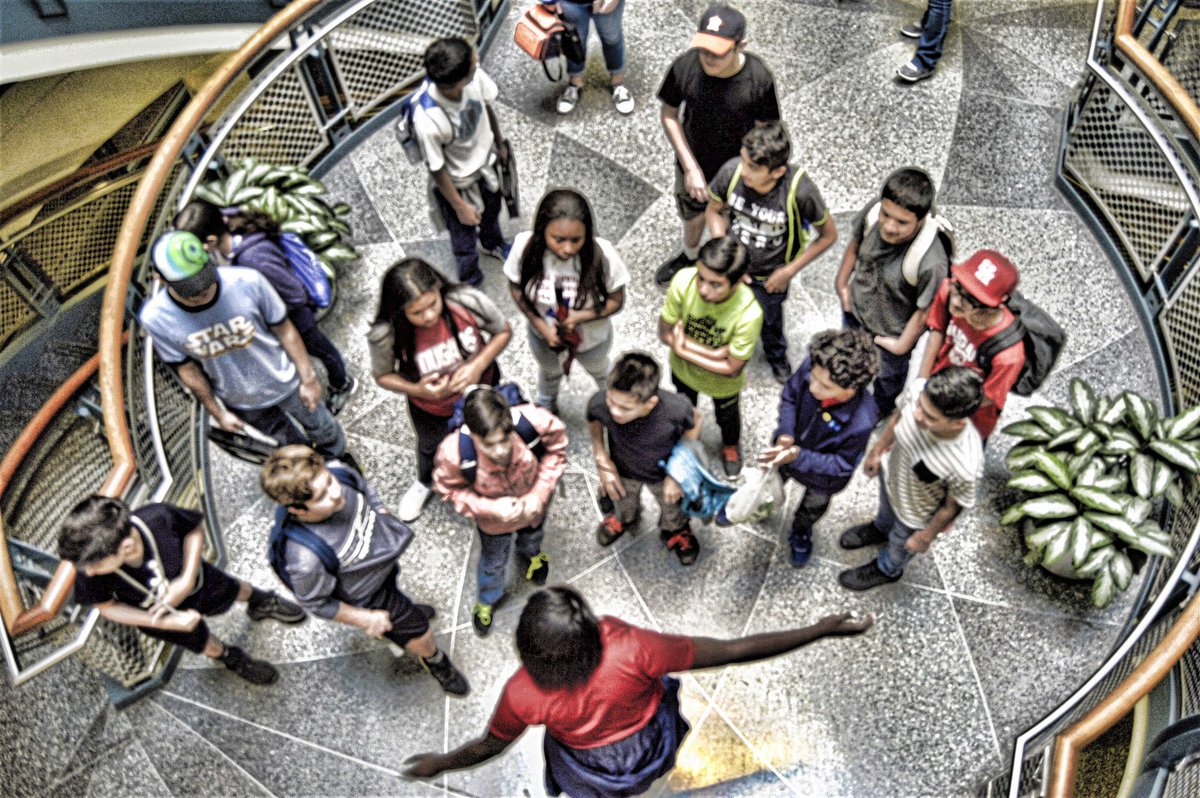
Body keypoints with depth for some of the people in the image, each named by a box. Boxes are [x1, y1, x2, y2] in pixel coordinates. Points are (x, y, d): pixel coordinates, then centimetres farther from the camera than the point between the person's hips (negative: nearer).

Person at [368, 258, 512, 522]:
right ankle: (425, 483, 69)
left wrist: (478, 364, -33)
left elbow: (503, 332, -17)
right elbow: (383, 375, -15)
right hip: (430, 409, 0)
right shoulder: (385, 336, -36)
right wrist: (417, 390, -34)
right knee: (431, 447, 33)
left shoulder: (469, 301, -37)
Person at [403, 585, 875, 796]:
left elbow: (488, 747, -16)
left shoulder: (523, 695, -37)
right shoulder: (631, 650, -43)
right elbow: (732, 652, -40)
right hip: (652, 750, 2)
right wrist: (823, 629, -33)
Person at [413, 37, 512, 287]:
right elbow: (436, 169, -25)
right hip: (459, 182, -5)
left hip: (486, 161, 5)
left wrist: (500, 143, 11)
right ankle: (470, 281, 53)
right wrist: (459, 206, -12)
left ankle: (493, 244, 69)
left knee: (492, 211, 35)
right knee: (465, 235, 22)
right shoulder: (428, 121, -43)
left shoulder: (474, 75, -29)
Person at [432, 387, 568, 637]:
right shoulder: (453, 452, -43)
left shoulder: (536, 421, -44)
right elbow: (449, 489, -20)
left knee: (533, 536, 37)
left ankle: (530, 553, 76)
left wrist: (540, 493, -28)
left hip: (533, 505, 2)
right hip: (494, 516, -1)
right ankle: (487, 600, 64)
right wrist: (490, 508, -32)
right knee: (494, 561, 29)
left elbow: (556, 450, -19)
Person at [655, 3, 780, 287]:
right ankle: (690, 257, 62)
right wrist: (691, 167, -15)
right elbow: (669, 115, -10)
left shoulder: (759, 79, -30)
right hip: (693, 165, 2)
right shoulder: (685, 66, -26)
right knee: (693, 218, 29)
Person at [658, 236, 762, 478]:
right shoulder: (684, 281, -37)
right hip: (683, 370, 2)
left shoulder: (749, 314, -42)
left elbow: (731, 368, -29)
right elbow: (665, 333, -24)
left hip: (722, 383, -2)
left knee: (726, 416, 32)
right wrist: (712, 353, -33)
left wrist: (683, 350, -27)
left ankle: (731, 446, 67)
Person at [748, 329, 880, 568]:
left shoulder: (861, 422, -45)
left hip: (823, 475, -2)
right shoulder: (811, 367, -37)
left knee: (813, 506, 33)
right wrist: (785, 433, -29)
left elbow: (843, 465, -28)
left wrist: (799, 456, -39)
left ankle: (801, 532, 67)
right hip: (790, 449, 2)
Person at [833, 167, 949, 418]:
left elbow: (924, 311, -26)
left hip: (890, 331, -4)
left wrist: (902, 345, -13)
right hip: (854, 310, 4)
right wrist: (842, 281, 2)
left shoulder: (931, 262, -44)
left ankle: (883, 416, 64)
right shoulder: (872, 211, -30)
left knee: (888, 378, 30)